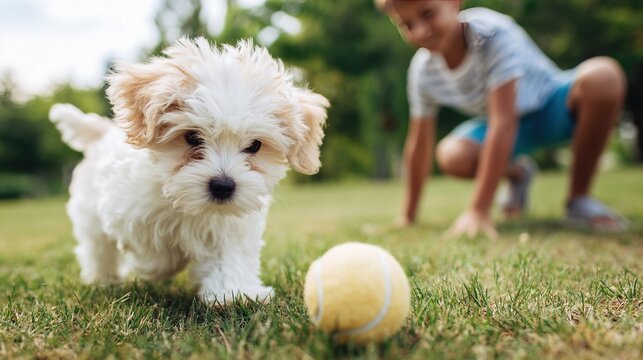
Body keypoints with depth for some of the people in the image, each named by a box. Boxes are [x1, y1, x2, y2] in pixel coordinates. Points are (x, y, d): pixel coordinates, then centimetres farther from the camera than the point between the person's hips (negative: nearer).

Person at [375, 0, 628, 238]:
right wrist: (408, 215, -4)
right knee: (451, 156, -27)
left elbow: (504, 121, -40)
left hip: (553, 106, -3)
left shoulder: (494, 34, -34)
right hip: (505, 126, 4)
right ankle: (517, 174, 10)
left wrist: (479, 210, -43)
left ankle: (578, 198, -19)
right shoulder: (422, 71, -16)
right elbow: (419, 142, -9)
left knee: (602, 75, -34)